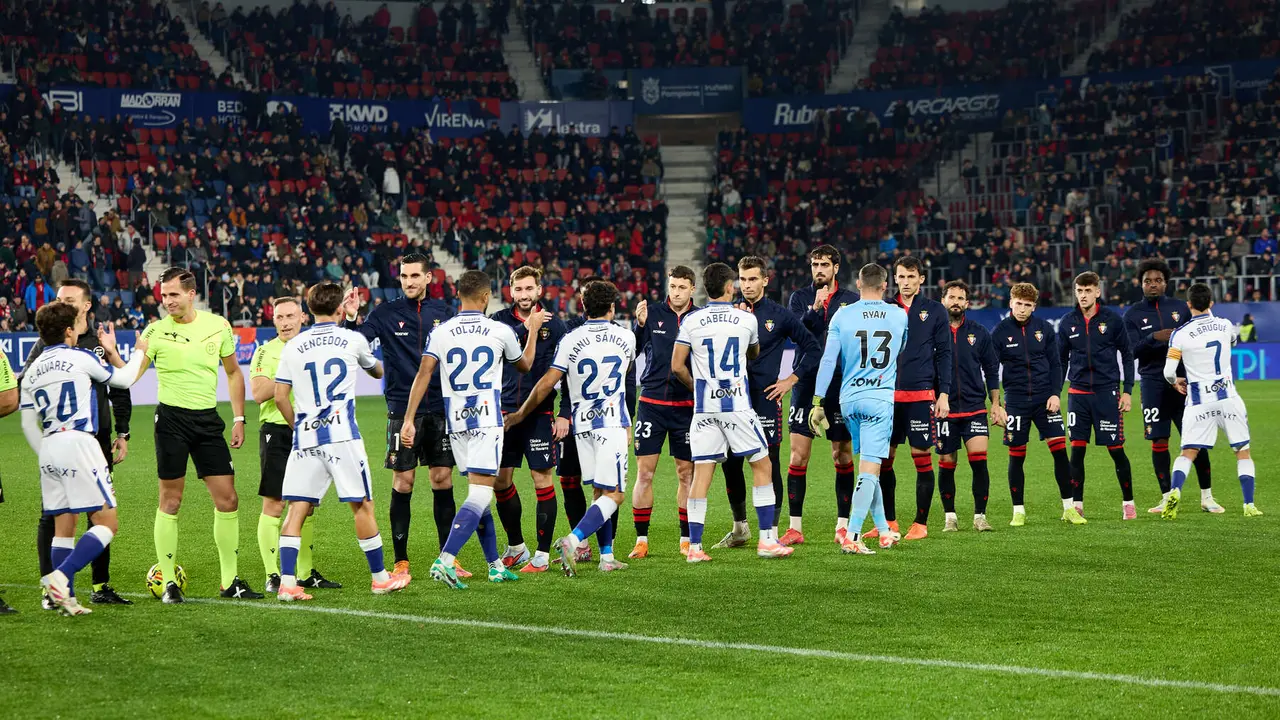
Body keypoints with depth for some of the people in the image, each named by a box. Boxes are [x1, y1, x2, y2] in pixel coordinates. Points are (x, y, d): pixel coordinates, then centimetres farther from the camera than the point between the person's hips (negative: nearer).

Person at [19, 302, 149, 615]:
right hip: (79, 443, -7)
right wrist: (139, 352, 27)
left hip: (49, 449, 7)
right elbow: (123, 380, 10)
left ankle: (67, 598, 6)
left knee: (63, 526, 11)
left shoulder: (32, 371, 13)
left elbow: (29, 425, 14)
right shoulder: (81, 357, -3)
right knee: (107, 522, -4)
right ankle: (60, 577, -19)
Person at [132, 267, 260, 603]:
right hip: (172, 418, -3)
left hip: (208, 419, 3)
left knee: (227, 500, 1)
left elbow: (233, 372, 14)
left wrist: (239, 418, 9)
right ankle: (168, 582, 7)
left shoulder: (218, 326, 3)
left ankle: (231, 581, 11)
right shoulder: (156, 331, -4)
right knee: (170, 500, -1)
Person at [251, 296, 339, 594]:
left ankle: (305, 572, 18)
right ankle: (273, 575, -4)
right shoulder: (266, 352, -3)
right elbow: (258, 393, -16)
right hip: (277, 432, -6)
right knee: (274, 505, -7)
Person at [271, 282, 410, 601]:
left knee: (297, 508, 2)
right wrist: (378, 366, 47)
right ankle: (380, 577, 13)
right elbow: (377, 371, 24)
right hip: (341, 434, -2)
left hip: (305, 435, 2)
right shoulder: (352, 339, 5)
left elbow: (280, 397, 5)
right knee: (362, 505, 6)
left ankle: (287, 581, -6)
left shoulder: (293, 346, 7)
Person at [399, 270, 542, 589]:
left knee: (479, 491, 16)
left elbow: (423, 374, -7)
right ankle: (445, 559, -26)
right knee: (480, 494, -9)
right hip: (487, 419, -4)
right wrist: (533, 330, 32)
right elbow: (525, 365, 17)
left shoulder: (440, 333, 2)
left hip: (455, 421, 4)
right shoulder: (500, 331, -1)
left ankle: (495, 564, 21)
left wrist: (408, 420, -6)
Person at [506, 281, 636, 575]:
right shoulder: (626, 337, 2)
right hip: (612, 422, -3)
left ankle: (606, 556, 11)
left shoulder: (570, 340, -1)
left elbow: (547, 383, -5)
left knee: (600, 492, 13)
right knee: (614, 494, -6)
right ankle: (573, 540, -26)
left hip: (582, 424, 3)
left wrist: (521, 413, 6)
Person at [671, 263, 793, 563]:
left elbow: (677, 366, 1)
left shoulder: (691, 321, 1)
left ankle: (694, 546, 0)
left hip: (704, 408, 2)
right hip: (737, 404, -2)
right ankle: (767, 540, 7)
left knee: (702, 474, 3)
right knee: (762, 466, 9)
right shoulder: (747, 319, 1)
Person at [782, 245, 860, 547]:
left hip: (841, 388, 0)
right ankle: (795, 527, 1)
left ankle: (843, 525, 11)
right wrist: (814, 309, -23)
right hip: (807, 385, 0)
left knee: (843, 456, 3)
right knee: (798, 456, -4)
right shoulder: (800, 297, 6)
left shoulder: (852, 300, 7)